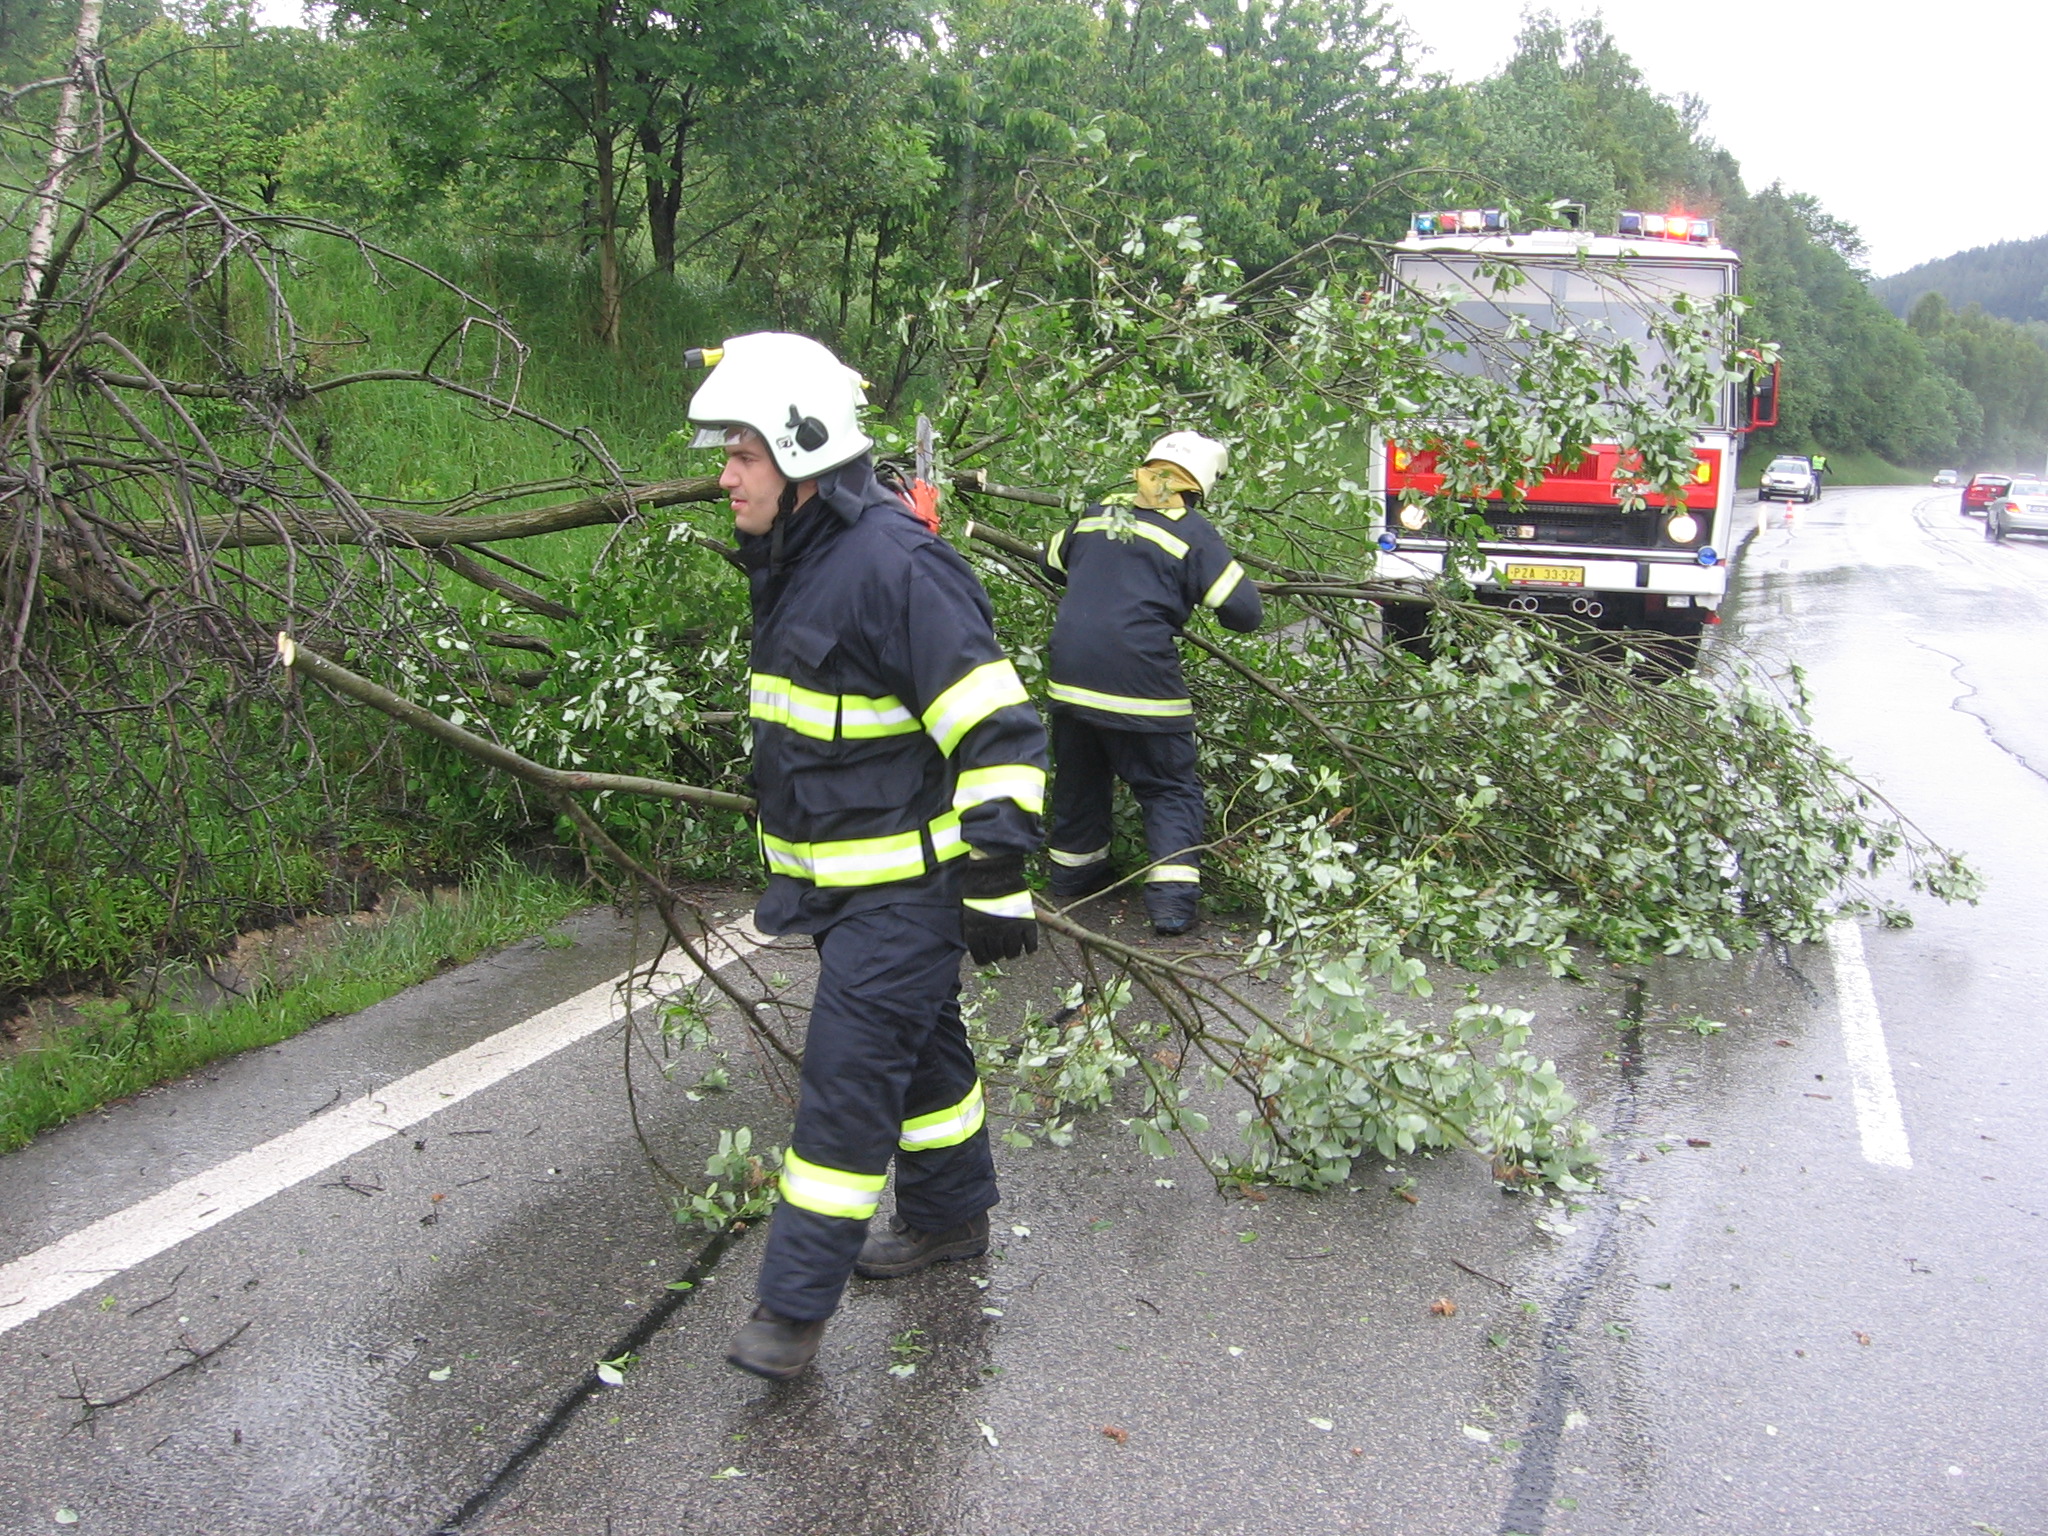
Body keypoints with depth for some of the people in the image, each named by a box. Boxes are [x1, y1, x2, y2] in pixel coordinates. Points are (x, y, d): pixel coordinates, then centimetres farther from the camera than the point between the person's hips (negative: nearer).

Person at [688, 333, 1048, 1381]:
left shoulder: (895, 565, -23)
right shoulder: (792, 563, 9)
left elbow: (999, 733, -23)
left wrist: (994, 882, -22)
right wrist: (789, 864, 27)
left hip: (904, 885, -9)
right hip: (839, 879, 9)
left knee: (847, 1076, -4)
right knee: (919, 1048, 22)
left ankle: (795, 1303, 7)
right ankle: (949, 1216, 39)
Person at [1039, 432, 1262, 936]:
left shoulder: (1096, 514, 13)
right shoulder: (1192, 532, -3)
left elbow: (1052, 563, 31)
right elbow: (1243, 612, -7)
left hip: (1070, 673, 5)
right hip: (1138, 681, -5)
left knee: (1079, 776, 24)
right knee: (1169, 788, 6)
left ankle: (1073, 870, 37)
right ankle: (1172, 896, -3)